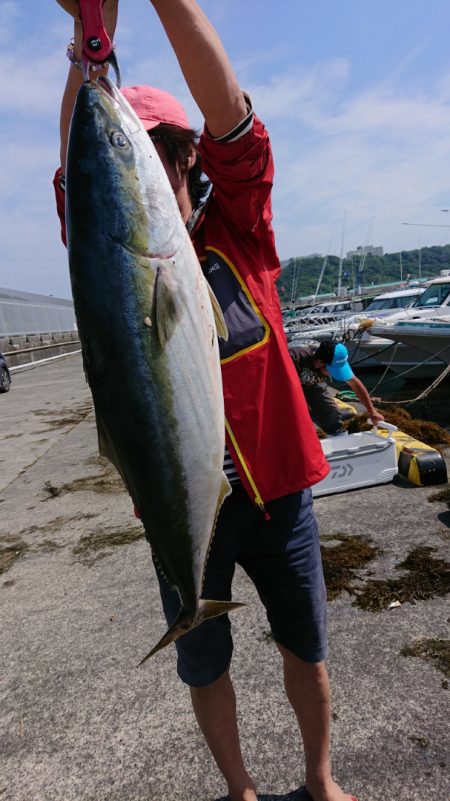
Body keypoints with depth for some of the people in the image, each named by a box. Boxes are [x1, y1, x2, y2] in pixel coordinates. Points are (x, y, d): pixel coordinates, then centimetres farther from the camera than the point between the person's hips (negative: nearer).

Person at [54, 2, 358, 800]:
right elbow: (76, 174, -17)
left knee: (305, 647, 18)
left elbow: (231, 119, -12)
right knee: (203, 662, 17)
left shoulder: (237, 231, 0)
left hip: (276, 484, 1)